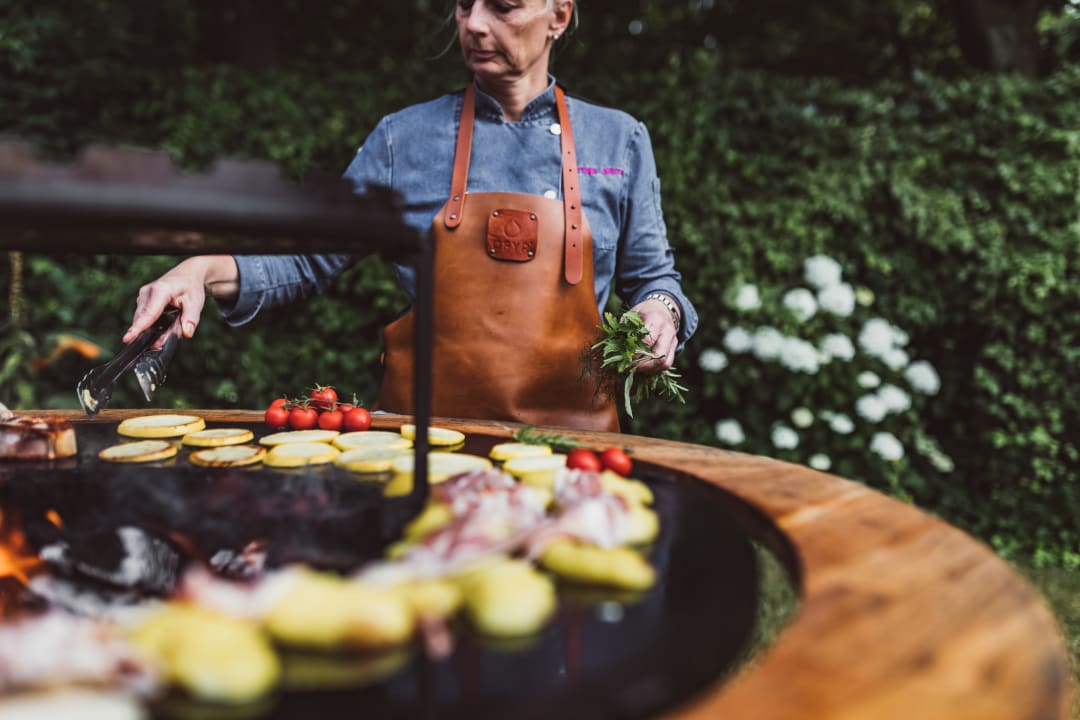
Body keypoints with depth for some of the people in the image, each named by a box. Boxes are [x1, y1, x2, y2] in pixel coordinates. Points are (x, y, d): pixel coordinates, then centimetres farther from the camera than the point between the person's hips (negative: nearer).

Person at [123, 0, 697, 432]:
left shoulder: (619, 140, 5)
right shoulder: (406, 137, 4)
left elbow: (652, 276, 11)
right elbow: (312, 257, 5)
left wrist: (661, 312, -10)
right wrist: (207, 270, -11)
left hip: (569, 429, 1)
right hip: (424, 429, 0)